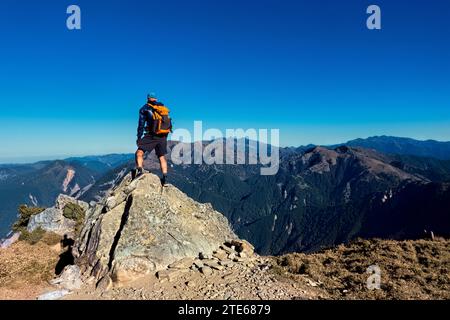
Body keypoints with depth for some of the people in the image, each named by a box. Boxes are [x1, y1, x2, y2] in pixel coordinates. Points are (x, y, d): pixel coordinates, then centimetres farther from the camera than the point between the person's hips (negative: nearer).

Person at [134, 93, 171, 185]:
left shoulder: (145, 108, 5)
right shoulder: (163, 107, 17)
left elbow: (141, 124, 0)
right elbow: (168, 123, 18)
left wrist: (139, 137, 6)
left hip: (151, 135, -4)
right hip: (163, 136, 4)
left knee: (139, 152, 2)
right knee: (162, 156, 12)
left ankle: (139, 170, -21)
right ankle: (165, 178, 8)